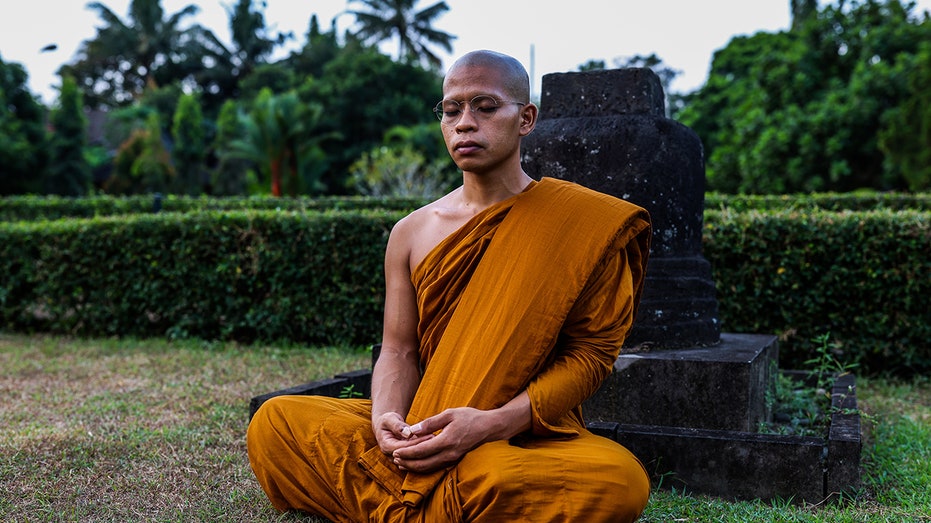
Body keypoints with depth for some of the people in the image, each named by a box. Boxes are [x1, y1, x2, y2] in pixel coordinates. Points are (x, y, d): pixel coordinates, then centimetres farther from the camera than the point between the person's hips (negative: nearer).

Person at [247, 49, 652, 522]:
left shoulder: (584, 224, -4)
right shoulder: (412, 233, 8)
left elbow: (591, 350, -7)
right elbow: (398, 350, 7)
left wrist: (491, 422, -21)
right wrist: (387, 421, -17)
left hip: (531, 438, -2)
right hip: (421, 428, 3)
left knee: (618, 481, -36)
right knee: (275, 421, -11)